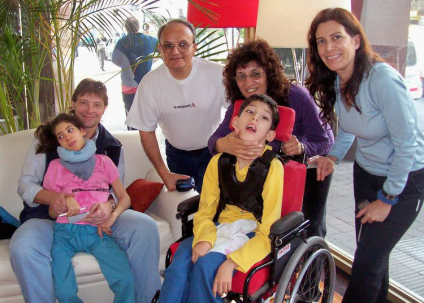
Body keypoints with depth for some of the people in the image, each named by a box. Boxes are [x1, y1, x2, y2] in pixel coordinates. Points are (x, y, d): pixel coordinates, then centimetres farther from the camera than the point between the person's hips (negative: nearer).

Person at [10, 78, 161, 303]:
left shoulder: (112, 147, 12)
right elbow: (25, 184, 2)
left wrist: (108, 205, -20)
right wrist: (51, 197, -23)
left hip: (98, 216, 2)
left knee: (145, 227, -25)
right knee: (22, 247, -35)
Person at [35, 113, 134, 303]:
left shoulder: (103, 162, 15)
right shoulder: (56, 166, 13)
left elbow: (124, 198, 14)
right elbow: (52, 213, 14)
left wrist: (112, 217, -6)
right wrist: (65, 200, -8)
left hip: (97, 232, 0)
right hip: (65, 232, 0)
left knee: (125, 281, -25)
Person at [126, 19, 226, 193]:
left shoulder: (217, 74, -21)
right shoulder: (149, 83, -16)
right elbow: (146, 131, -6)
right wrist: (164, 174, -8)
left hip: (212, 151, -2)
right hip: (176, 153, 2)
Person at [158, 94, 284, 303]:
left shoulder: (272, 167, -13)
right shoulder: (219, 162, 1)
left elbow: (268, 233, -14)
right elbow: (205, 211, 4)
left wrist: (232, 262, -23)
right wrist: (204, 239, -18)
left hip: (252, 236, -4)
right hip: (221, 229, 4)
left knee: (206, 264, -28)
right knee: (180, 262, -23)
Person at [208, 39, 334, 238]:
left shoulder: (296, 96, -31)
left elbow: (325, 140, -24)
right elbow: (214, 140, -29)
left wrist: (302, 147, -47)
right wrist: (223, 145, -55)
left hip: (311, 166, -3)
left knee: (311, 227, 7)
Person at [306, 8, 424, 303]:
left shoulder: (382, 79, -27)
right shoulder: (336, 82, -4)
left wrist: (387, 199, -15)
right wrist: (333, 156, -3)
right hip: (366, 172, 7)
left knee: (368, 261, -1)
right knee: (372, 254, 17)